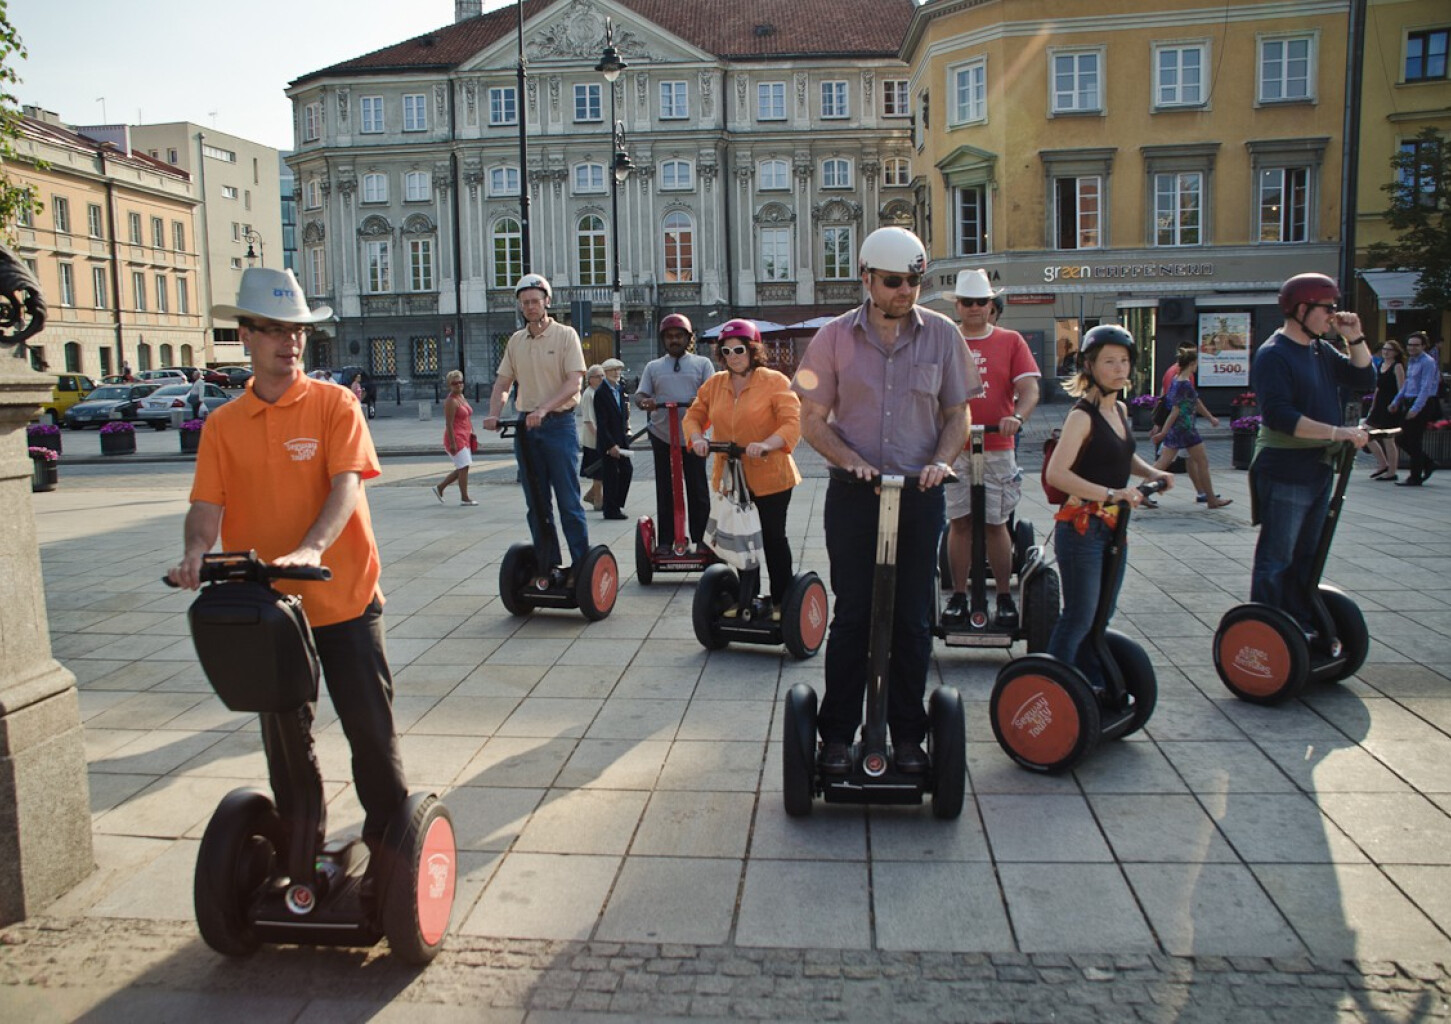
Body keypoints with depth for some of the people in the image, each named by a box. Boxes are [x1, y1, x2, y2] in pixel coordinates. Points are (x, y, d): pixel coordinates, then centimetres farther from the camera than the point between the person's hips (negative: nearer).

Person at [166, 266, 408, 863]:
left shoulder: (334, 404, -5)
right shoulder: (223, 424, 4)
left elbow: (347, 483, -18)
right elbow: (208, 503, -3)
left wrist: (312, 548, -34)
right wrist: (196, 551, -25)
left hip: (344, 597, -3)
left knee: (370, 726, 4)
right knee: (283, 737, 16)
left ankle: (390, 843, 22)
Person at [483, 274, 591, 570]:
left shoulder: (565, 335, -3)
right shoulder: (516, 340, 11)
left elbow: (574, 382, -13)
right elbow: (502, 383, 13)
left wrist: (543, 409, -25)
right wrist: (494, 414, -6)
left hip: (559, 424, -5)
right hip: (526, 426, 5)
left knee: (569, 501, -5)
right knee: (536, 503, 9)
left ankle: (581, 564, 1)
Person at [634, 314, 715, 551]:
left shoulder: (702, 363, 9)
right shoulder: (653, 366, 13)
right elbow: (640, 394, 6)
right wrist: (644, 402, -18)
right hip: (662, 435, 2)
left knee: (698, 490, 1)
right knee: (665, 490, 4)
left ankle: (701, 539, 8)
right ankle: (665, 541, 9)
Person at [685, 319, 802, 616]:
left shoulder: (775, 382, -10)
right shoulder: (714, 383, 6)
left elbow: (793, 421, -18)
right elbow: (694, 415, 13)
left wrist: (768, 444, -35)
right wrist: (697, 438, -10)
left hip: (769, 476, -4)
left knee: (773, 538, 7)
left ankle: (780, 600, 22)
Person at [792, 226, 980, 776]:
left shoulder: (942, 334, 3)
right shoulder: (836, 336, 0)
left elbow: (958, 415, 9)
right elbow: (812, 420, 2)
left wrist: (941, 461, -10)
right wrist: (851, 460, -15)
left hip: (920, 495, 1)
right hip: (853, 496, -1)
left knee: (913, 620, 7)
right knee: (852, 616, 4)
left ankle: (907, 734, 20)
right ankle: (837, 734, 16)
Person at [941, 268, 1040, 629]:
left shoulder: (1011, 341, 6)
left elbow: (1030, 389, -3)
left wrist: (1017, 417, -23)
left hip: (997, 448, -1)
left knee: (995, 524, 3)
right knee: (959, 522, 4)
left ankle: (1005, 597, 13)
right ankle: (958, 596, 12)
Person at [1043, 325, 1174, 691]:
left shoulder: (1120, 409, 10)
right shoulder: (1083, 415, -16)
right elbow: (1056, 473, -30)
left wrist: (1152, 472, 10)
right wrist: (1111, 493, -33)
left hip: (1113, 527, 8)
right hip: (1082, 527, -8)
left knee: (1102, 615, 17)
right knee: (1079, 618, -6)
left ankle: (1095, 686, 29)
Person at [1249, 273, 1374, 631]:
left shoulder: (1320, 350, 13)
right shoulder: (1274, 355, -15)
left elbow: (1363, 380, 15)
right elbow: (1279, 415, -26)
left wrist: (1355, 338, 3)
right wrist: (1337, 432, -29)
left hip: (1319, 469, 9)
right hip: (1284, 471, -9)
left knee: (1306, 556, 17)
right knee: (1276, 559, -4)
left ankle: (1300, 626, 28)